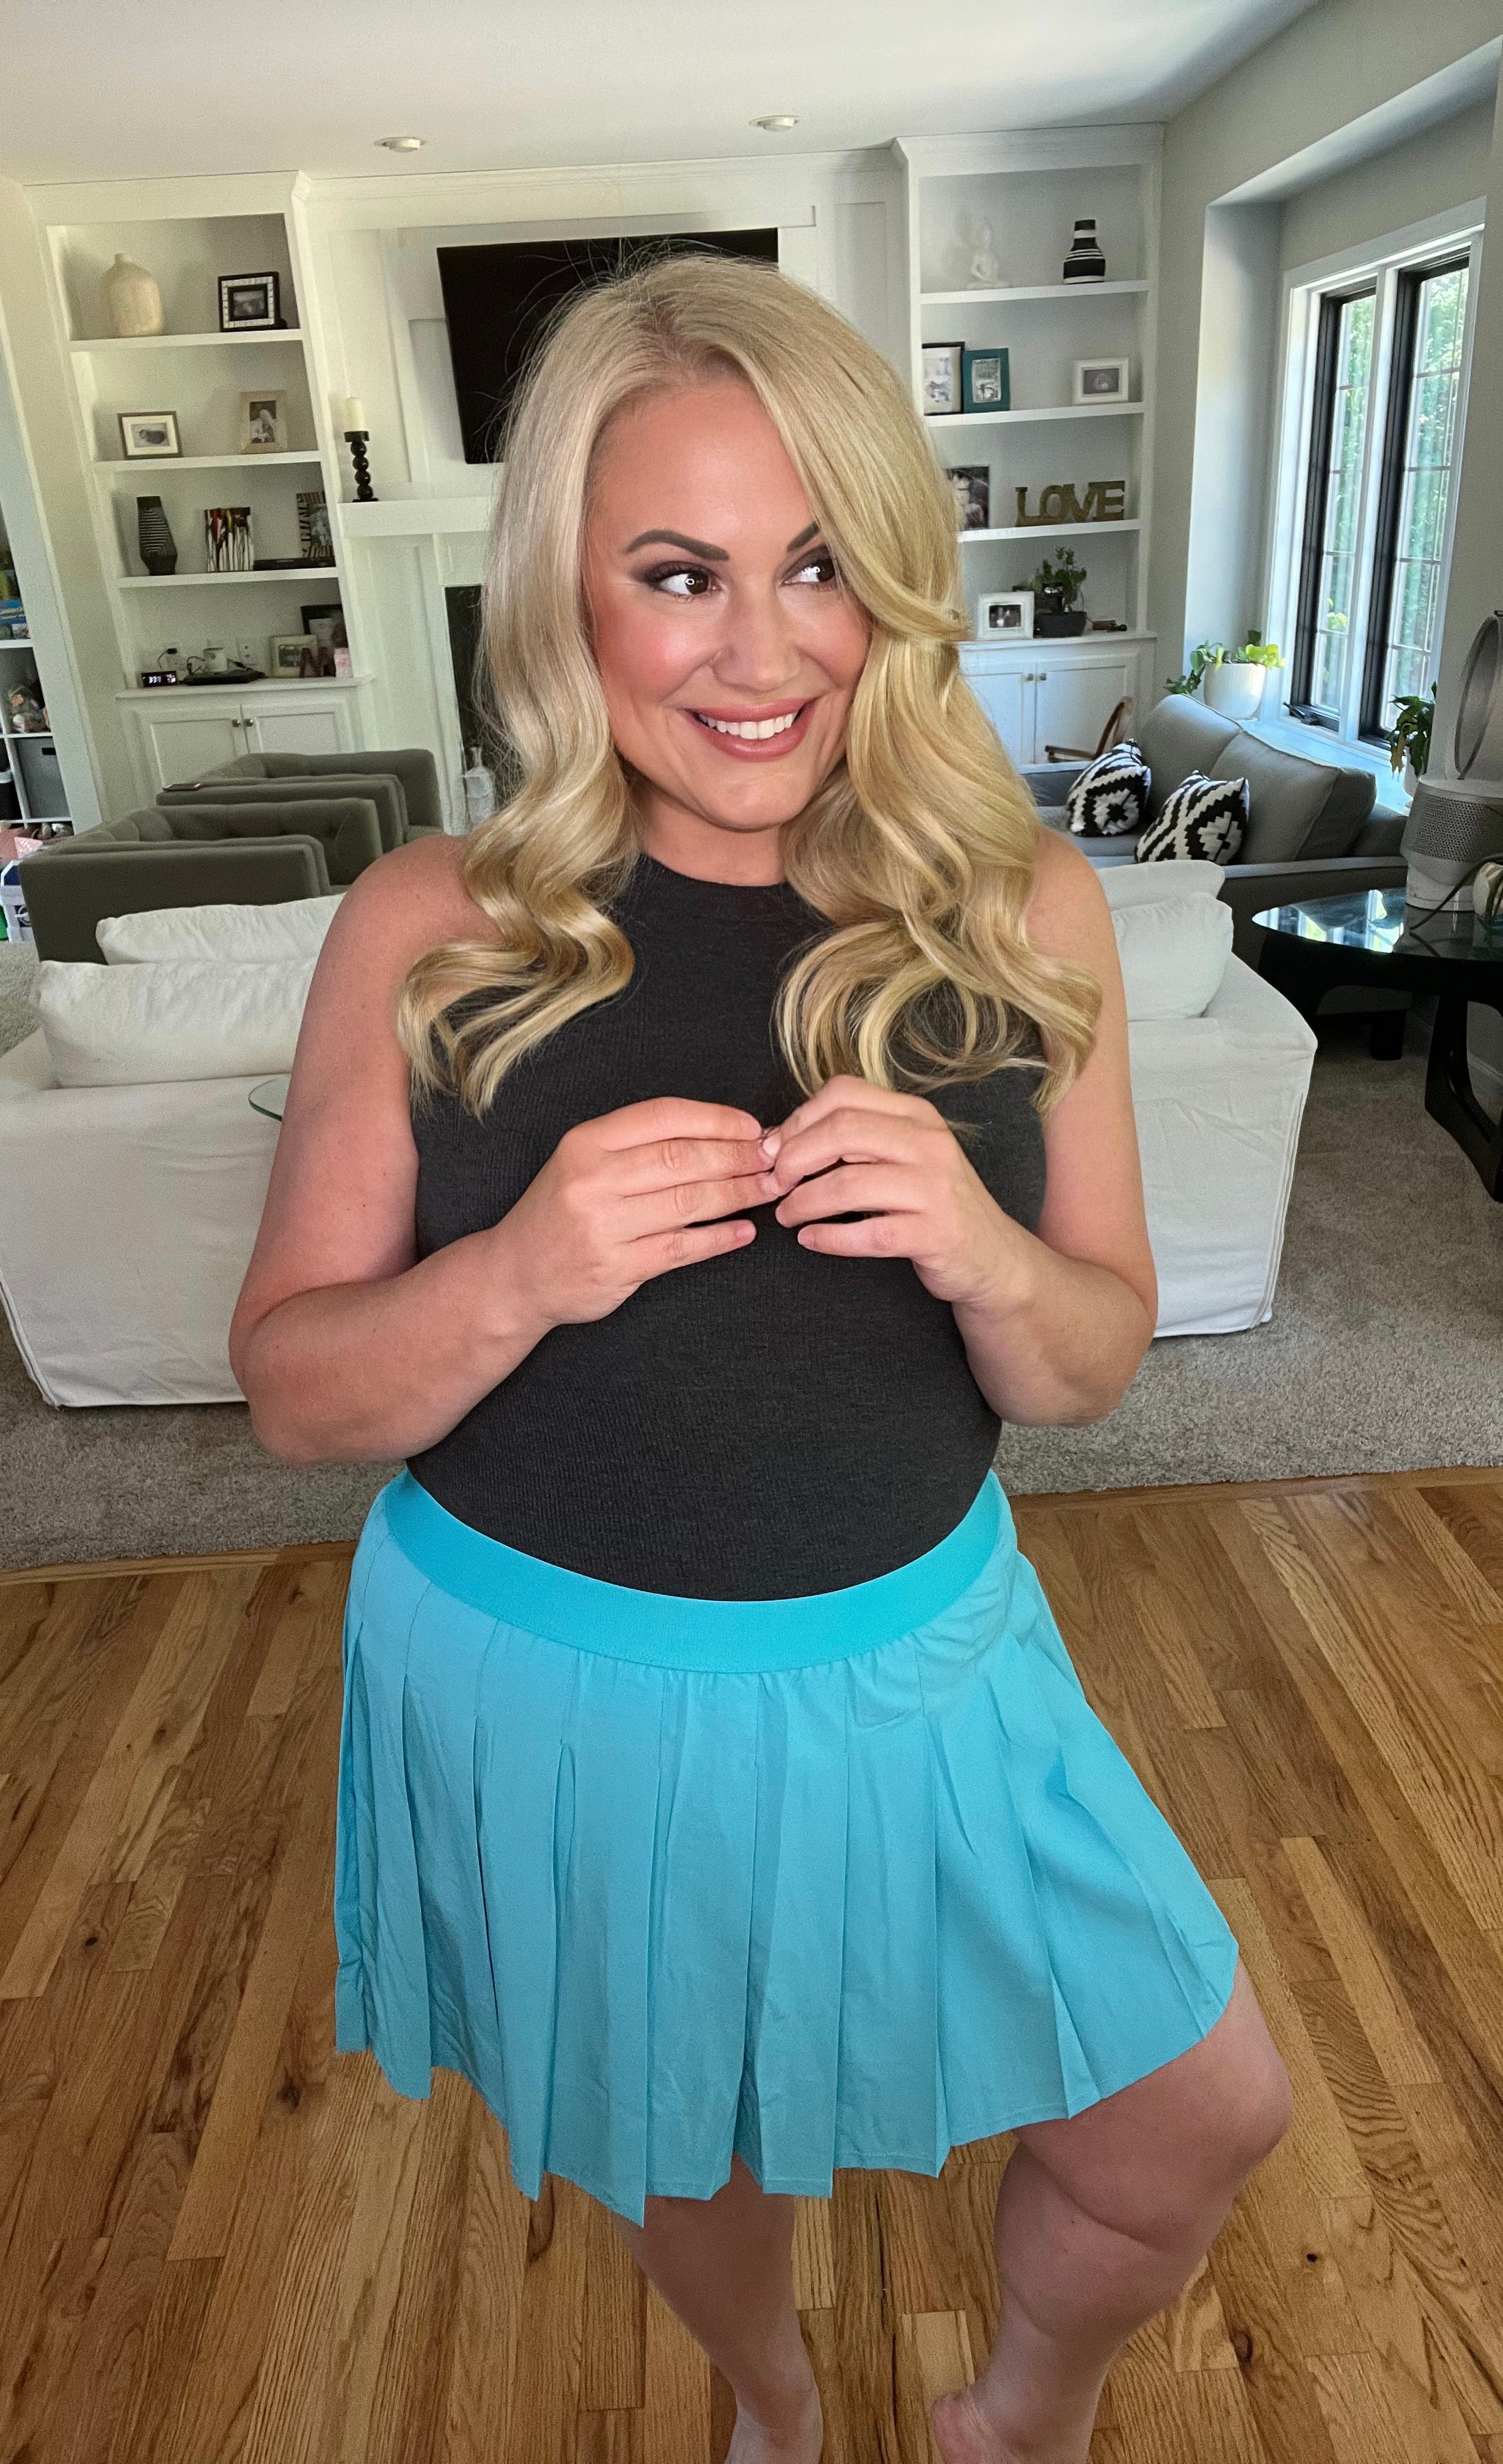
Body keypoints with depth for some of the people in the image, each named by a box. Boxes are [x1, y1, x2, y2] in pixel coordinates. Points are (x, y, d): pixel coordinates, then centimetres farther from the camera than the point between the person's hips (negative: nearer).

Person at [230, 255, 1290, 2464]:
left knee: (1199, 2128, 15)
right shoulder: (431, 932, -14)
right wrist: (518, 1276, -29)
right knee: (694, 2142, 25)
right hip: (542, 1684, 0)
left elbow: (1094, 1366, -2)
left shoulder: (1023, 913, -10)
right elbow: (293, 1392, -8)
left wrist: (989, 1262, -25)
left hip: (913, 1666, 2)